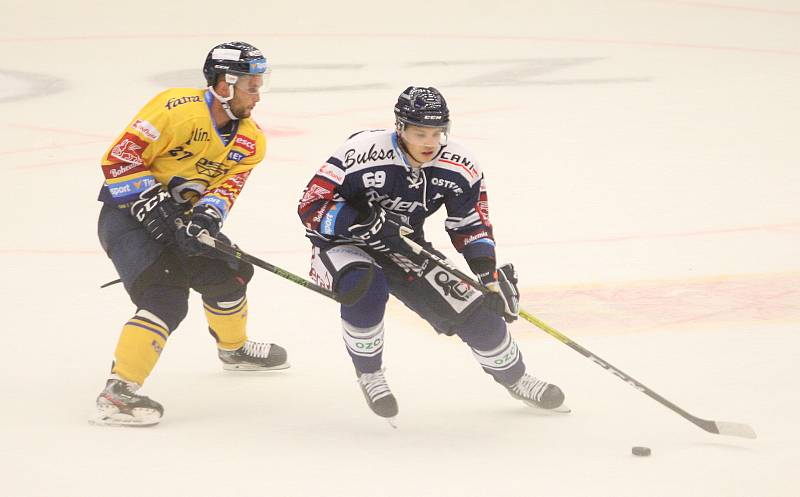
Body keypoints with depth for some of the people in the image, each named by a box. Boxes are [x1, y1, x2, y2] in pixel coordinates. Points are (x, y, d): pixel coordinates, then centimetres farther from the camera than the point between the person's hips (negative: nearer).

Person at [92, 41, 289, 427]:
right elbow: (120, 159, -23)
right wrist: (152, 207, -27)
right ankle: (117, 392, -26)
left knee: (225, 272, 17)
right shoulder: (175, 109, -24)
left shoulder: (250, 140, 1)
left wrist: (207, 214, -27)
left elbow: (228, 184, -6)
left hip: (180, 213, 8)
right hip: (128, 210, -8)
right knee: (165, 298, -23)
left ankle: (234, 348, 47)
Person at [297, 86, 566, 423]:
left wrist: (489, 272, -13)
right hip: (343, 244, -4)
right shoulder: (361, 154, -31)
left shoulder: (459, 168, -15)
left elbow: (471, 223, 0)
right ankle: (368, 374, -11)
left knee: (476, 310, -2)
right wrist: (362, 222, -40)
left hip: (403, 248, 4)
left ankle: (515, 379, 26)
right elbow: (310, 207, -26)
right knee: (365, 288, -38)